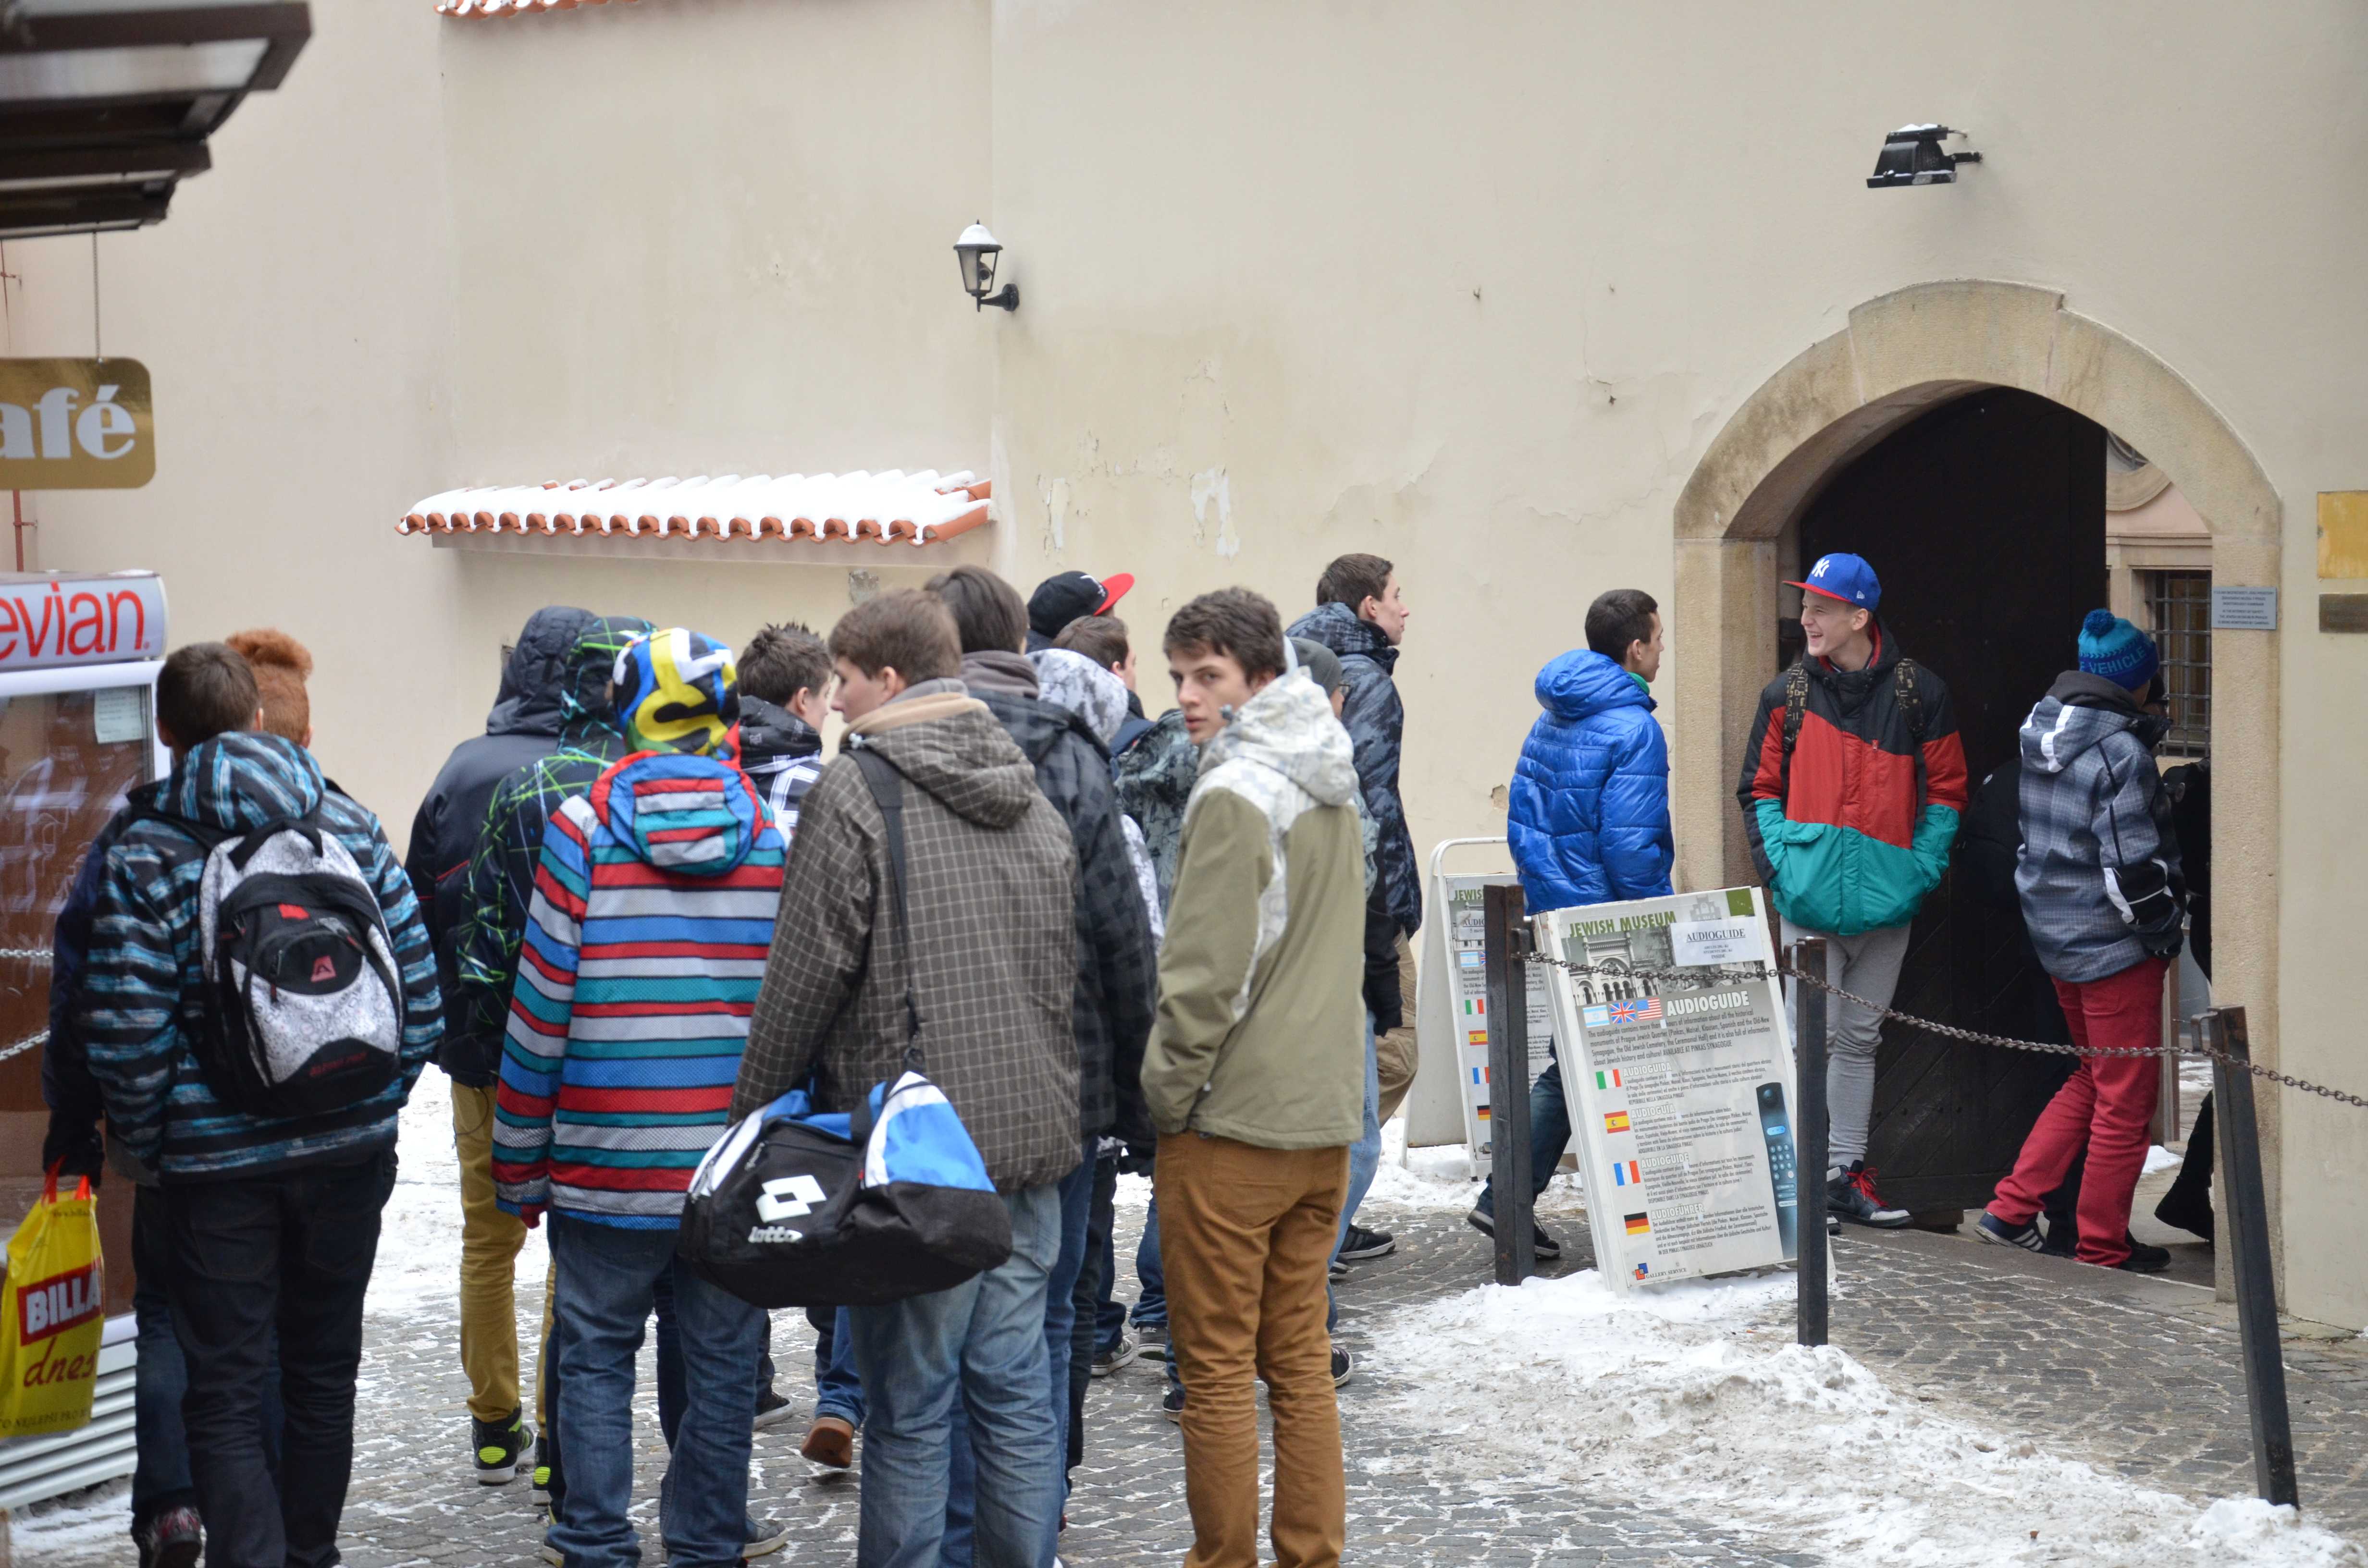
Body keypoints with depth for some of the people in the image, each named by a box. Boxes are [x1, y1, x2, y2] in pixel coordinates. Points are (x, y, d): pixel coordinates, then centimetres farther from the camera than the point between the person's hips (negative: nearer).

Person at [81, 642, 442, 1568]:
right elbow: (420, 994, 1)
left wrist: (148, 1141, 3)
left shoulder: (144, 856, -9)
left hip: (216, 1158, -3)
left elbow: (124, 1035, -13)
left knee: (225, 1390, 3)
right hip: (350, 1147, 4)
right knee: (324, 1368, 18)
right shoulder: (351, 828, 1)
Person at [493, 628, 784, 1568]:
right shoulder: (777, 829, 1)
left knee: (596, 1356, 9)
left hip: (607, 1163, -1)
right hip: (737, 1165, 2)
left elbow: (542, 1005, -4)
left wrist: (519, 1162, 4)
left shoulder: (582, 826, -5)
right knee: (722, 1364, 11)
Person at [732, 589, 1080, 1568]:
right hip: (1031, 1131, 6)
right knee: (1016, 1391, 12)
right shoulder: (1031, 799, 12)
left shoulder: (854, 795, -10)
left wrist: (752, 1113, 1)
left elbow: (803, 979, -10)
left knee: (909, 1405, 2)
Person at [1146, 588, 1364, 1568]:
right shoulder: (1334, 792, 12)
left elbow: (1205, 976, -18)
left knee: (1217, 1366, 0)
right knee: (1300, 1358, 13)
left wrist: (1167, 1097, -7)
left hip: (1231, 1121, -8)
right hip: (1326, 1118, 8)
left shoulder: (1233, 795, -14)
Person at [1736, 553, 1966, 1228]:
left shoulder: (1918, 692, 1)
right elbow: (1760, 788, 7)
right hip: (1811, 895, -1)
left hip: (1885, 898, 1)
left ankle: (1848, 1172, 20)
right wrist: (1779, 861, -6)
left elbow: (1945, 789, 5)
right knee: (1816, 1035, -6)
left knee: (1859, 1039, 11)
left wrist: (1922, 869, -5)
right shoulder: (1788, 694, 2)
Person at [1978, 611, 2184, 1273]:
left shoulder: (2039, 738, 6)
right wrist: (2164, 920, -6)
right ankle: (2104, 1247, 13)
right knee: (2127, 1096, 4)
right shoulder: (2121, 753, -20)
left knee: (2092, 1079, 22)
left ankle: (2011, 1208, 18)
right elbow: (2132, 867, -22)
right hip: (2114, 945, -8)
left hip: (2054, 933, 9)